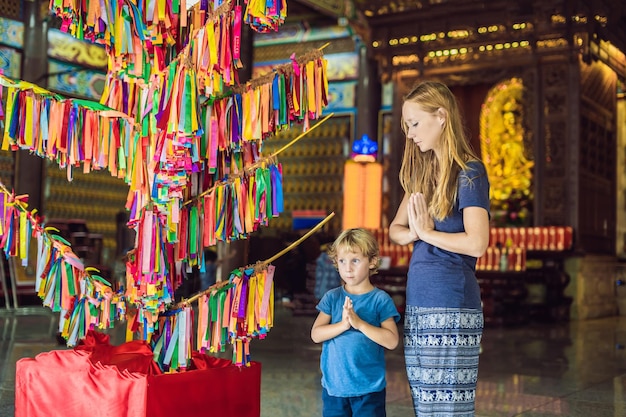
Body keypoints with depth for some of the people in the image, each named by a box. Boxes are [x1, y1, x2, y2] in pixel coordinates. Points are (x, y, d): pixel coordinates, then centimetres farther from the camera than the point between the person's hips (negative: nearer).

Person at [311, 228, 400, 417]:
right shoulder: (332, 297, 3)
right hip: (333, 385, 3)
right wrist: (343, 325, -21)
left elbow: (392, 341, -13)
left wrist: (359, 323, -21)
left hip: (369, 388, -3)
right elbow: (316, 334, -5)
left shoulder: (380, 300, -5)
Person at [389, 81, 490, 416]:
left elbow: (477, 243, -20)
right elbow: (395, 229, 14)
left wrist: (427, 233, -9)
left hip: (450, 305, -8)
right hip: (417, 303, 8)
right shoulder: (423, 171, 15)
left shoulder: (469, 172, -8)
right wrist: (414, 233, -7)